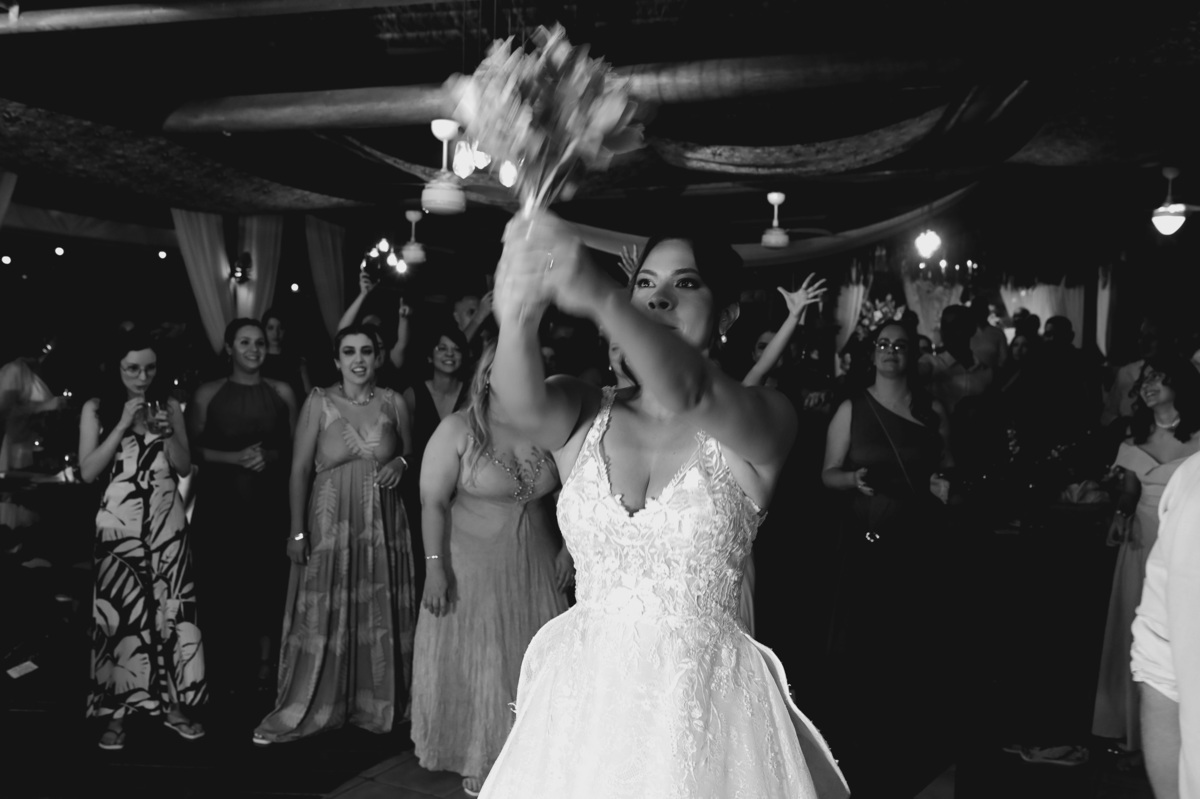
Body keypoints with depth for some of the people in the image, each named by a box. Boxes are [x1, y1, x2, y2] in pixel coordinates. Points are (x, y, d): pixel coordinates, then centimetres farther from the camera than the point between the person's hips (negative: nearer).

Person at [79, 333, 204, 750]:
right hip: (119, 523, -2)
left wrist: (167, 432, -11)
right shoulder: (96, 409, 2)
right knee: (121, 611, -3)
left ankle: (174, 705, 11)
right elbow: (88, 472, -5)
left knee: (171, 607, 1)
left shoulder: (170, 406, 8)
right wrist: (123, 426, -12)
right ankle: (118, 711, 6)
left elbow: (185, 467, 6)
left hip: (167, 520, 2)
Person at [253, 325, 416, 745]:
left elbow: (412, 453, 18)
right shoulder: (319, 402, -2)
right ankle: (304, 710, 12)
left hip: (383, 525, 2)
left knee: (380, 617, 7)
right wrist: (297, 531, -8)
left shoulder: (393, 402, 4)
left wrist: (401, 462, -6)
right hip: (330, 521, -2)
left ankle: (376, 706, 22)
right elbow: (299, 469, -3)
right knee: (321, 618, 0)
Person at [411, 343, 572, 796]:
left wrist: (567, 547, 2)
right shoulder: (459, 430, -11)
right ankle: (479, 762, 24)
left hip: (536, 568, 4)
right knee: (477, 664, 7)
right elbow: (433, 502, -12)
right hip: (473, 567, -3)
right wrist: (435, 568, -16)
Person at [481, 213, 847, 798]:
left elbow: (689, 391, -31)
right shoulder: (582, 414, 1)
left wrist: (597, 295, -48)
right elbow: (522, 401, -22)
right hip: (583, 701, 3)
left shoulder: (762, 420, -9)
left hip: (702, 704, -2)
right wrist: (518, 320, -44)